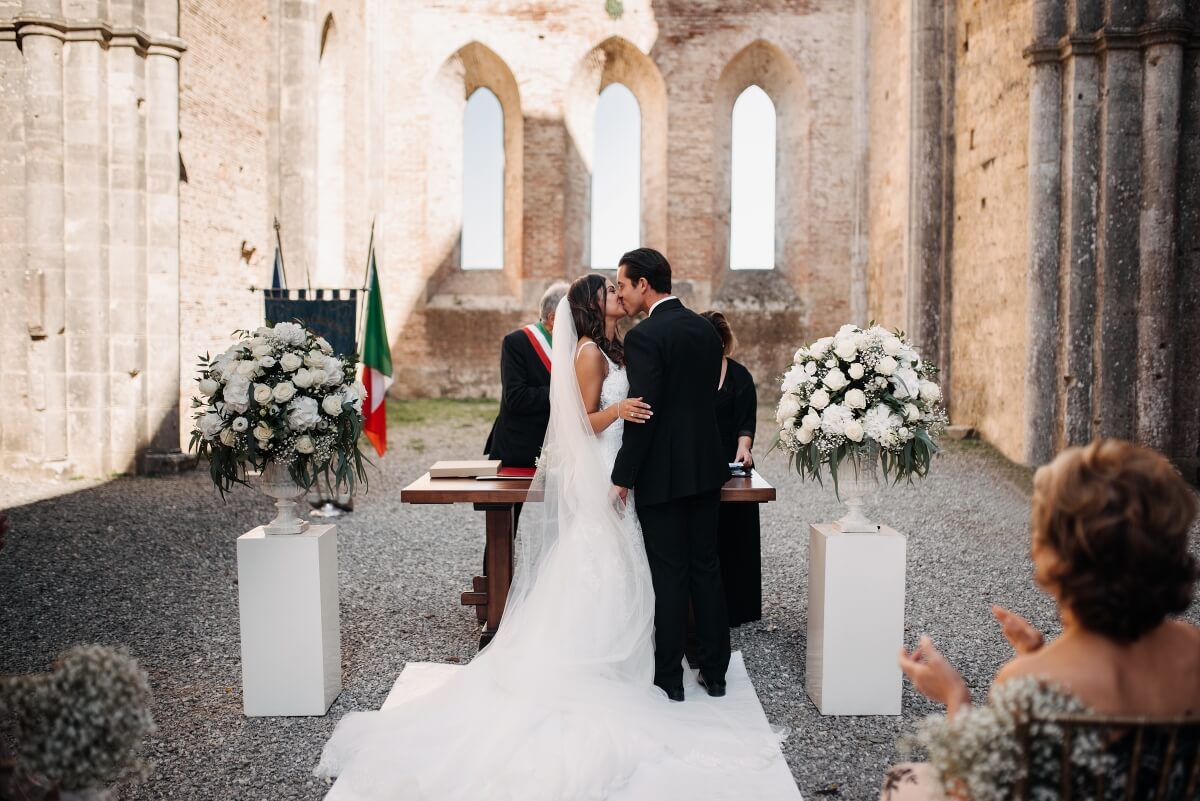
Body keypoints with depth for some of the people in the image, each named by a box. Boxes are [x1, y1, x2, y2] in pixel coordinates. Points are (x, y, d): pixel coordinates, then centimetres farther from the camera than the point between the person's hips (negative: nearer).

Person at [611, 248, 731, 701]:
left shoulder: (644, 336, -15)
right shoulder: (706, 330, 9)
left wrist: (622, 477, -12)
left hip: (662, 473, -7)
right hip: (706, 467, 7)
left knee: (670, 576, 2)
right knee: (707, 569, 13)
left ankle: (669, 677, 14)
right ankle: (715, 672, 22)